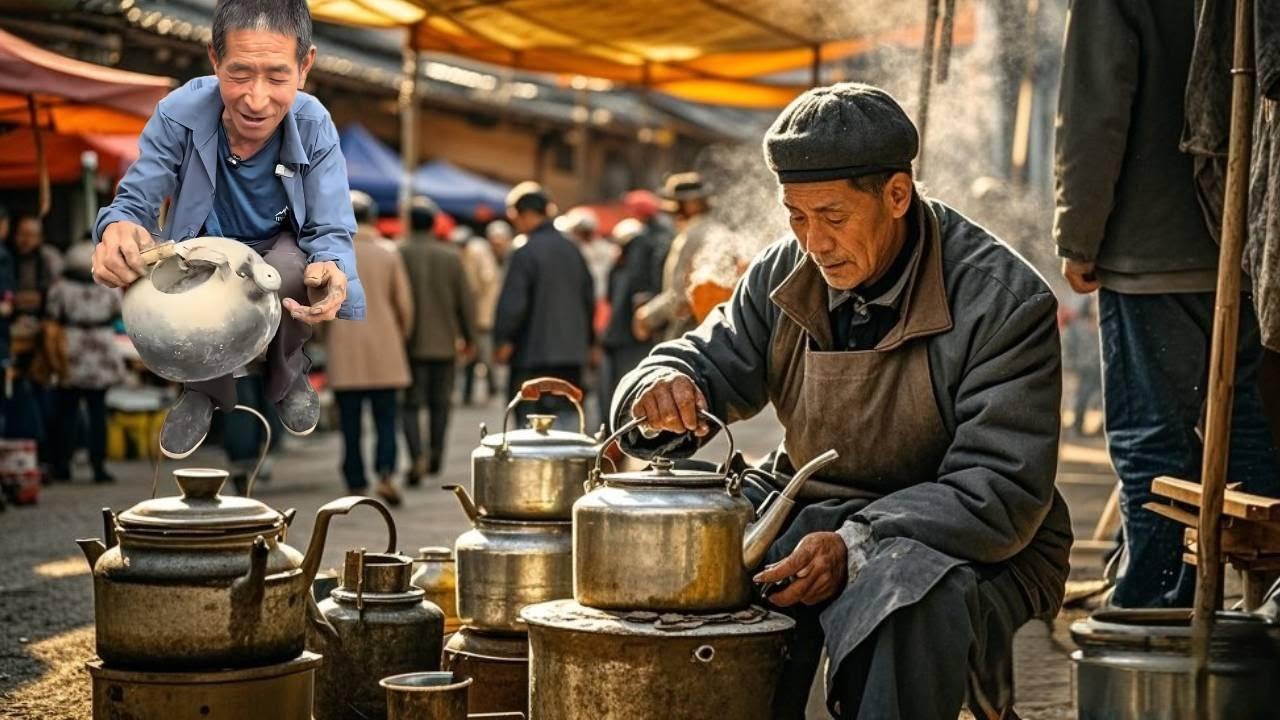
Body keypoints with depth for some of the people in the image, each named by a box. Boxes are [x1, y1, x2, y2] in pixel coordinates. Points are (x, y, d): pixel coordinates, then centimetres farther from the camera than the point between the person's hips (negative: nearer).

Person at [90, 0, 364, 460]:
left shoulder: (314, 126, -25)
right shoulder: (178, 114, -27)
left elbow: (331, 232, -22)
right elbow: (134, 203, -20)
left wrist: (332, 271, -49)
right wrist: (116, 229, -48)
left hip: (280, 249, -1)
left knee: (292, 274, -35)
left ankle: (287, 376, 2)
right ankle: (207, 387, 3)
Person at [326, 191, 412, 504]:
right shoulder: (388, 253, 2)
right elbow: (404, 304, 4)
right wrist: (402, 336, 19)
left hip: (344, 352, -1)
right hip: (384, 350, 1)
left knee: (351, 424, 5)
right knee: (385, 419, 4)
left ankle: (356, 485, 5)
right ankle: (386, 474, -16)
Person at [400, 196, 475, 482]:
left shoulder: (399, 255, -8)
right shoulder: (451, 256, -2)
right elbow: (465, 301, 3)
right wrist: (469, 338, 15)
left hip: (411, 343, -2)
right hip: (444, 343, 2)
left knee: (411, 404, 1)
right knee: (439, 403, 14)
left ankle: (417, 456, -15)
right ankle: (436, 454, 11)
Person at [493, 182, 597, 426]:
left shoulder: (525, 254, -13)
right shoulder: (572, 250, 10)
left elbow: (512, 303, -17)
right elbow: (589, 299, 18)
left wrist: (503, 340, -7)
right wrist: (590, 342, 26)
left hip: (533, 354, -6)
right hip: (571, 350, 7)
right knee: (567, 414, 11)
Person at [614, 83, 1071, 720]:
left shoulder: (1005, 301, -17)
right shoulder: (784, 275, 1)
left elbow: (1003, 490, -21)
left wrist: (854, 547, -34)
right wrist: (667, 388, -21)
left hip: (964, 546, -5)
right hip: (809, 512, 5)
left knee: (912, 600, -39)